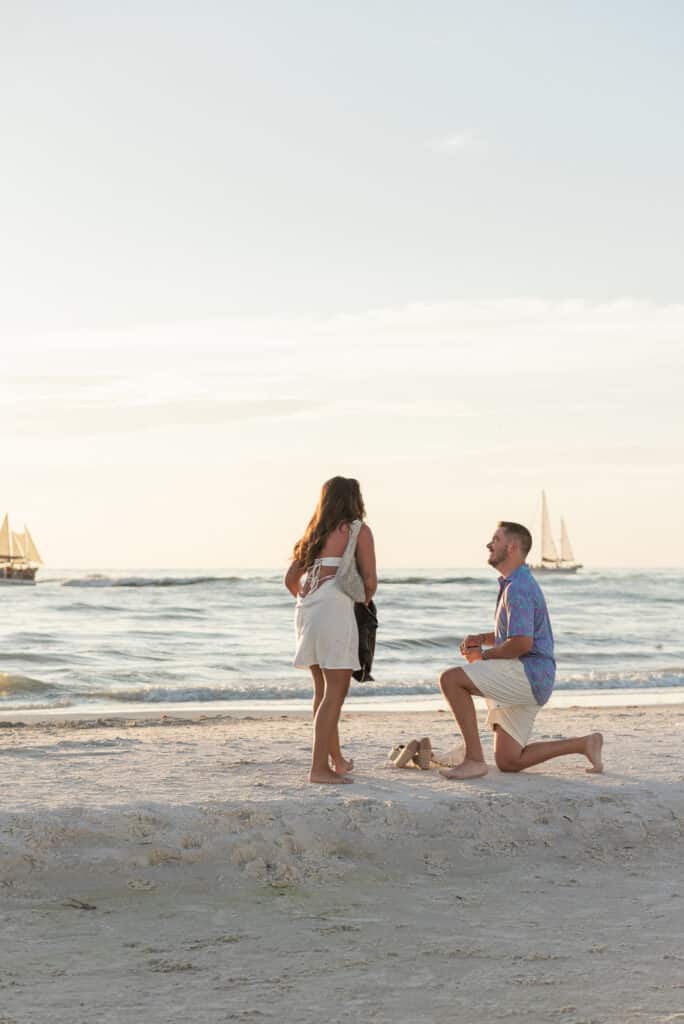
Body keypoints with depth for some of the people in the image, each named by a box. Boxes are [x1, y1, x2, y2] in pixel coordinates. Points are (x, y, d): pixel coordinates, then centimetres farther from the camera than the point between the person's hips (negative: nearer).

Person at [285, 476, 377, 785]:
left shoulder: (315, 533, 20)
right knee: (335, 690, -6)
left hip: (307, 609, 7)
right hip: (335, 607, -7)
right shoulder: (358, 530, 2)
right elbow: (370, 580, -4)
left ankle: (337, 759, 29)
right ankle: (319, 767, -13)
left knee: (323, 689, 16)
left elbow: (291, 580, 22)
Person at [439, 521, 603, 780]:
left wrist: (483, 655, -9)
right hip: (523, 681, 11)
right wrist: (479, 639, 12)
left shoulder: (518, 587, -15)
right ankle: (584, 743, 13)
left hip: (528, 673, -11)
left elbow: (521, 643, -24)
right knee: (508, 763, 8)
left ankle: (474, 759, -22)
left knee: (451, 679, -21)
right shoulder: (514, 584, 20)